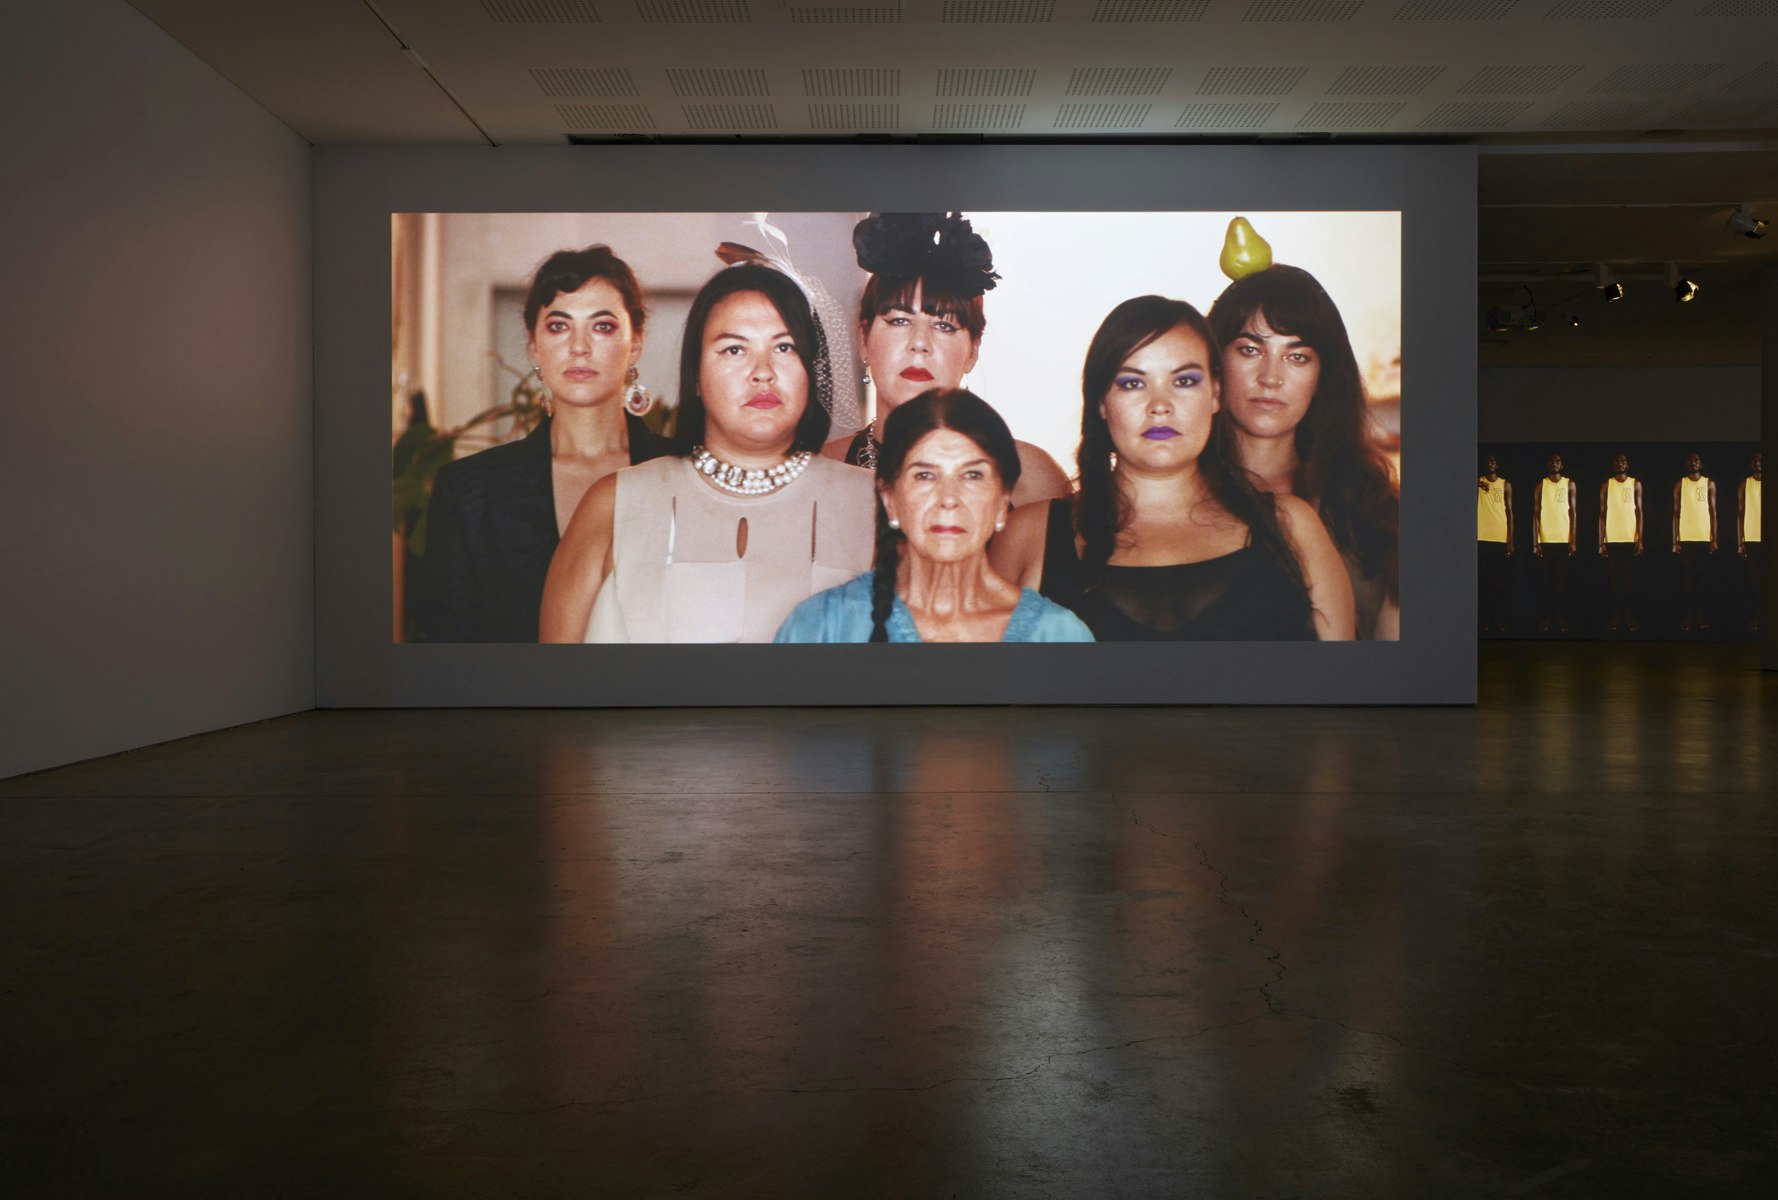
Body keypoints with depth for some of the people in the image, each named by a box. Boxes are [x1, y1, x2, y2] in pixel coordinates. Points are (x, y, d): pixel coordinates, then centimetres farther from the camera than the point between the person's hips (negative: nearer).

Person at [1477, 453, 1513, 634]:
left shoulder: (1505, 485, 9)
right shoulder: (1478, 482, 8)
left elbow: (1509, 513, 8)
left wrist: (1510, 540, 0)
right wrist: (1478, 485, -27)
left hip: (1500, 538, 0)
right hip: (1481, 538, 0)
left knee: (1499, 581, 1)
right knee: (1483, 580, 0)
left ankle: (1500, 620, 3)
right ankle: (1485, 619, 3)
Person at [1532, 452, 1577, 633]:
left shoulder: (1569, 484, 6)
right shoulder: (1540, 485, 5)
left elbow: (1572, 513, 4)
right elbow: (1535, 514, 3)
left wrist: (1573, 540, -3)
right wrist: (1535, 542, -5)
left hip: (1564, 539, 0)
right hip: (1545, 539, 0)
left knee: (1562, 580, 2)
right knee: (1545, 580, 1)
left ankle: (1561, 618, 6)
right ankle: (1544, 618, 5)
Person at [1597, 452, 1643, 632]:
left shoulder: (1636, 484, 6)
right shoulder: (1606, 485, 4)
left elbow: (1639, 512, 3)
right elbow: (1602, 513, 2)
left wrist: (1640, 539, -5)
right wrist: (1601, 542, -3)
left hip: (1631, 539, 0)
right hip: (1612, 539, 0)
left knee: (1630, 579, 2)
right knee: (1614, 579, 3)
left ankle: (1630, 616, 7)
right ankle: (1613, 616, 7)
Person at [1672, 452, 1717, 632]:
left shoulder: (1709, 484, 6)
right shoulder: (1680, 485, 5)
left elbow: (1713, 512, 5)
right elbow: (1676, 513, 4)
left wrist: (1714, 539, -1)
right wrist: (1675, 541, -2)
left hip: (1704, 537, 0)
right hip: (1686, 538, 0)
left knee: (1702, 577, 2)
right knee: (1687, 578, 0)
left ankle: (1700, 614, 8)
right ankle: (1688, 616, 3)